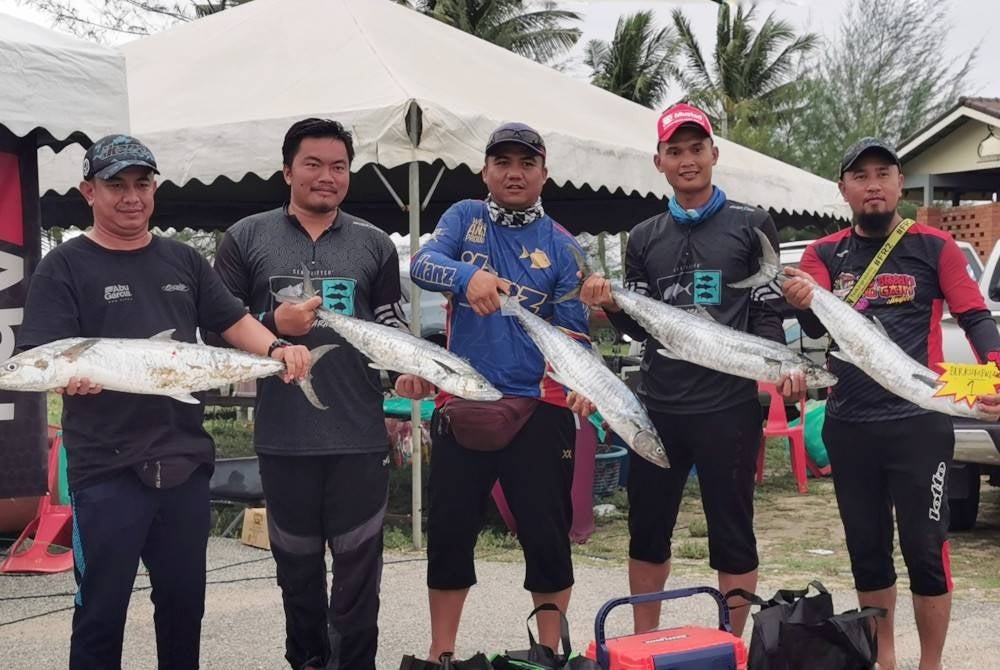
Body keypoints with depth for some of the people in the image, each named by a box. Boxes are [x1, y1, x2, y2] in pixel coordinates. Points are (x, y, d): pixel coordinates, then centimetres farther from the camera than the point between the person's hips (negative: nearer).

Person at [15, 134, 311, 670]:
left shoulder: (183, 261, 12)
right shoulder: (64, 268, -2)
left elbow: (233, 321, 12)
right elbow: (40, 359, -10)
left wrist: (275, 348, -9)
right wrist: (67, 378, -33)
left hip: (185, 460, 5)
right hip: (106, 469, -4)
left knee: (184, 600, 15)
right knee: (101, 611, 3)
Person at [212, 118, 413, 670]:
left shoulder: (374, 245, 9)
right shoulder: (247, 238, 5)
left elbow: (394, 332, 14)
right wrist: (273, 326, -13)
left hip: (359, 435, 0)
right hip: (283, 434, 0)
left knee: (359, 564, 3)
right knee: (296, 564, 13)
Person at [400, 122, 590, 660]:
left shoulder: (563, 246, 2)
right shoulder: (465, 217, 5)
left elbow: (574, 332, 1)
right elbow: (422, 264, -14)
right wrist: (469, 276, -35)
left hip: (537, 408, -1)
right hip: (461, 403, 1)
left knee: (546, 536, 3)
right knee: (448, 533, 7)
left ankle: (550, 654, 20)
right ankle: (440, 653, 22)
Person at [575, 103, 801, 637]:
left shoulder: (751, 226, 2)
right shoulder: (644, 238, 12)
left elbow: (766, 313, 0)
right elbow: (641, 328, 11)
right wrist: (610, 305, -9)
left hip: (729, 406, -3)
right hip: (658, 406, 4)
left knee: (732, 535, 5)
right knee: (647, 532, 12)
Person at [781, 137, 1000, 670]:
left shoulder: (934, 247, 0)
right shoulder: (824, 254, 6)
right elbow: (816, 329, -7)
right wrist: (804, 302, -31)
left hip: (919, 422, -3)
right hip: (848, 426, 3)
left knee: (925, 549, 1)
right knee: (867, 550, 14)